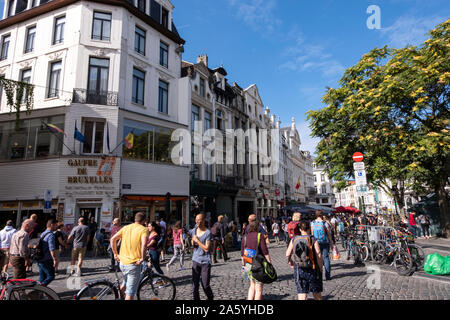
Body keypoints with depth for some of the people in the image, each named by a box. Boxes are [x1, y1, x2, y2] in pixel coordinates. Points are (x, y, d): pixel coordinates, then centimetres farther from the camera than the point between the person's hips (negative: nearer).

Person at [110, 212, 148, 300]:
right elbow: (144, 244, -26)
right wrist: (142, 258, -17)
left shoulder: (125, 227, 9)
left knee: (126, 282, 33)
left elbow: (112, 239, 4)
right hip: (134, 264, -6)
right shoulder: (143, 229, -8)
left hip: (122, 262, 6)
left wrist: (115, 254, 10)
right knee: (130, 293, 3)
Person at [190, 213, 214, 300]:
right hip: (195, 260, 4)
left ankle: (211, 298, 27)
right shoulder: (193, 231, 6)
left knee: (205, 285, 1)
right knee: (195, 285, 4)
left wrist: (197, 241, -13)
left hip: (205, 261, -4)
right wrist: (192, 242, -4)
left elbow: (206, 249, -16)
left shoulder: (208, 233, -11)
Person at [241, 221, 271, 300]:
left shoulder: (245, 237, 3)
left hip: (248, 265, 5)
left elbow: (242, 254, 7)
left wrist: (244, 265, 16)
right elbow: (265, 252, -14)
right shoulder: (259, 236, -10)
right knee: (258, 288, 5)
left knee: (252, 285, 22)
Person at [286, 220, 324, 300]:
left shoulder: (294, 240, 0)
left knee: (301, 294, 7)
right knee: (317, 295, 17)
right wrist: (321, 269, 0)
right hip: (312, 270, -2)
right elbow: (319, 256, -12)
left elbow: (287, 254, 1)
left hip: (298, 270, 2)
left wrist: (291, 263, 18)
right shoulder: (313, 240, -8)